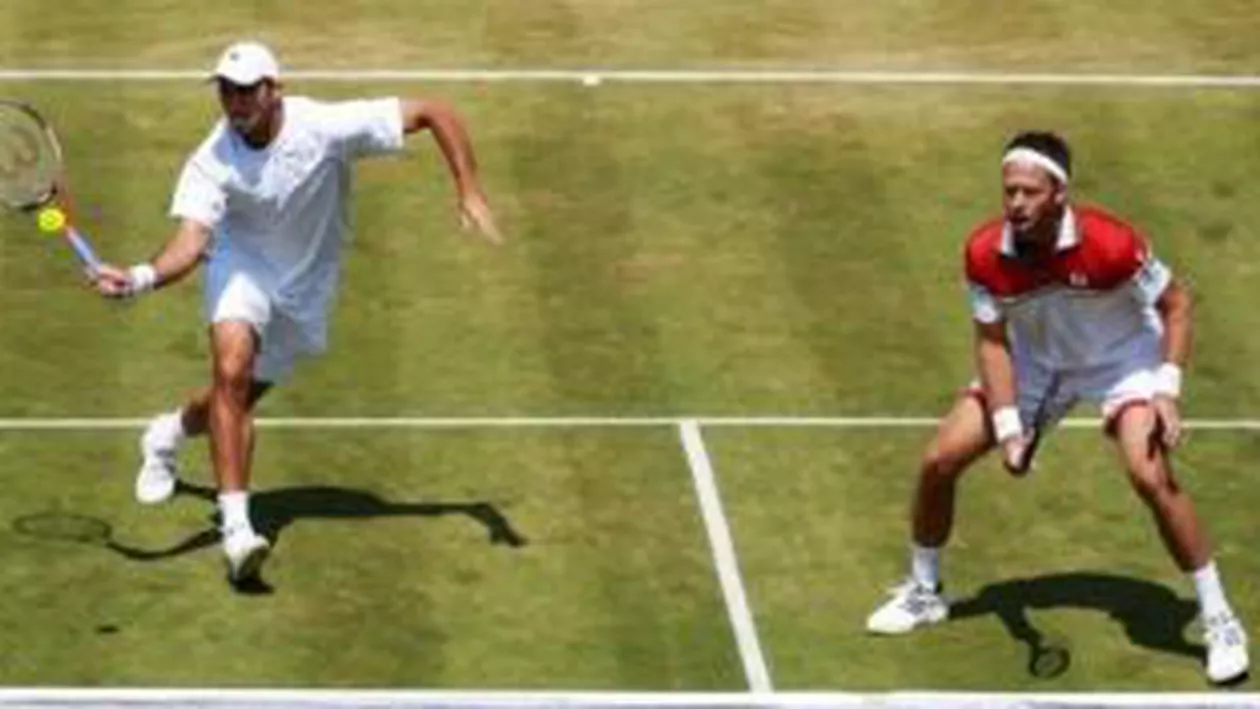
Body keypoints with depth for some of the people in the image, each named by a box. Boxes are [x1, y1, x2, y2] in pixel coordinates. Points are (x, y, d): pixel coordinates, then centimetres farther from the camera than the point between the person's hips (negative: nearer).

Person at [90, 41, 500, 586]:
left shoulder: (327, 128, -28)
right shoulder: (212, 164, -25)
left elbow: (434, 113, -22)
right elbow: (190, 242, -37)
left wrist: (469, 193, -27)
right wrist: (141, 279, -58)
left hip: (306, 283, 2)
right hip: (243, 265, -2)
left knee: (240, 398, 8)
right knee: (232, 368, -29)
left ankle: (167, 435, 45)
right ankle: (236, 525, -26)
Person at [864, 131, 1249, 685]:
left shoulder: (1109, 244, -33)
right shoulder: (985, 252, -24)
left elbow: (1176, 303, -18)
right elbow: (992, 342, -12)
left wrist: (1167, 391, -26)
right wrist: (1008, 427, -23)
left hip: (1121, 358, -4)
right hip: (1034, 360, 4)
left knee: (1151, 477, -26)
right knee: (939, 461, -2)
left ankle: (1219, 620, -11)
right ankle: (923, 592, 24)